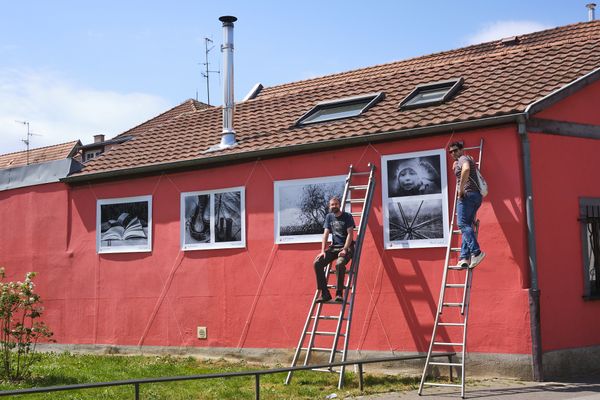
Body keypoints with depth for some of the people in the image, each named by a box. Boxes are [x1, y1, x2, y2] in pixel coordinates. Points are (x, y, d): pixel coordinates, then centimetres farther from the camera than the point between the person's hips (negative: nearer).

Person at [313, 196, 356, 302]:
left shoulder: (347, 216, -2)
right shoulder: (329, 217, 12)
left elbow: (350, 234, -9)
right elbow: (326, 234, 6)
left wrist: (345, 250, -21)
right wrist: (323, 251, -6)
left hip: (346, 247, -5)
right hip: (334, 247, 5)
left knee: (339, 264, -36)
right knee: (317, 263, -17)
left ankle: (339, 293, -23)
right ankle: (325, 293, -13)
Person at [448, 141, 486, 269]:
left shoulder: (463, 159, -1)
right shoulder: (465, 161, 29)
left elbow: (466, 169, -25)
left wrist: (461, 189, -21)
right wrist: (456, 167, 39)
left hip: (467, 194, -10)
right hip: (477, 196, 10)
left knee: (463, 224, -17)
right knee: (467, 225, 5)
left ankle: (476, 252, -30)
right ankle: (464, 257, -3)